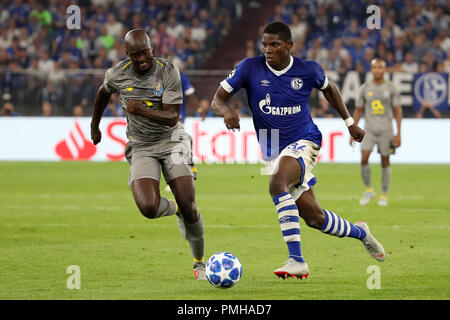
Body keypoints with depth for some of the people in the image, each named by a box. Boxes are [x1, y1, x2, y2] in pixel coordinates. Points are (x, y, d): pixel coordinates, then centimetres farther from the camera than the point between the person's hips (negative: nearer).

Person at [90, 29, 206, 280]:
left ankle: (200, 262, 13)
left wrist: (142, 111, -36)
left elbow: (172, 117, -19)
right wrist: (95, 126, 29)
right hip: (142, 147, 1)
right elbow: (104, 93, 18)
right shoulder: (117, 75, -7)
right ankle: (173, 209, 17)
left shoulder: (168, 71, -15)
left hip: (171, 139, -1)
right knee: (148, 208, -22)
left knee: (189, 207, -12)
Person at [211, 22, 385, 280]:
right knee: (314, 217, 4)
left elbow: (328, 88, 17)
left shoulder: (308, 70, -5)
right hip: (273, 150, 3)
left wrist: (350, 122, 21)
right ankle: (360, 232, 36)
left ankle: (297, 260, -35)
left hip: (304, 141, -3)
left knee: (277, 183, -34)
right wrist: (227, 111, -28)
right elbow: (217, 99, -4)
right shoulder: (250, 68, -6)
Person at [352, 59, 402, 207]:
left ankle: (384, 195, 15)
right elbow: (358, 110, 11)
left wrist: (399, 134, -5)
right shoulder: (365, 88, 4)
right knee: (364, 158, -15)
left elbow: (398, 111, 1)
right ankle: (368, 190, 3)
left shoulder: (391, 88, 0)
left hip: (386, 130, -1)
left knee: (385, 161, 3)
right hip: (369, 130, 1)